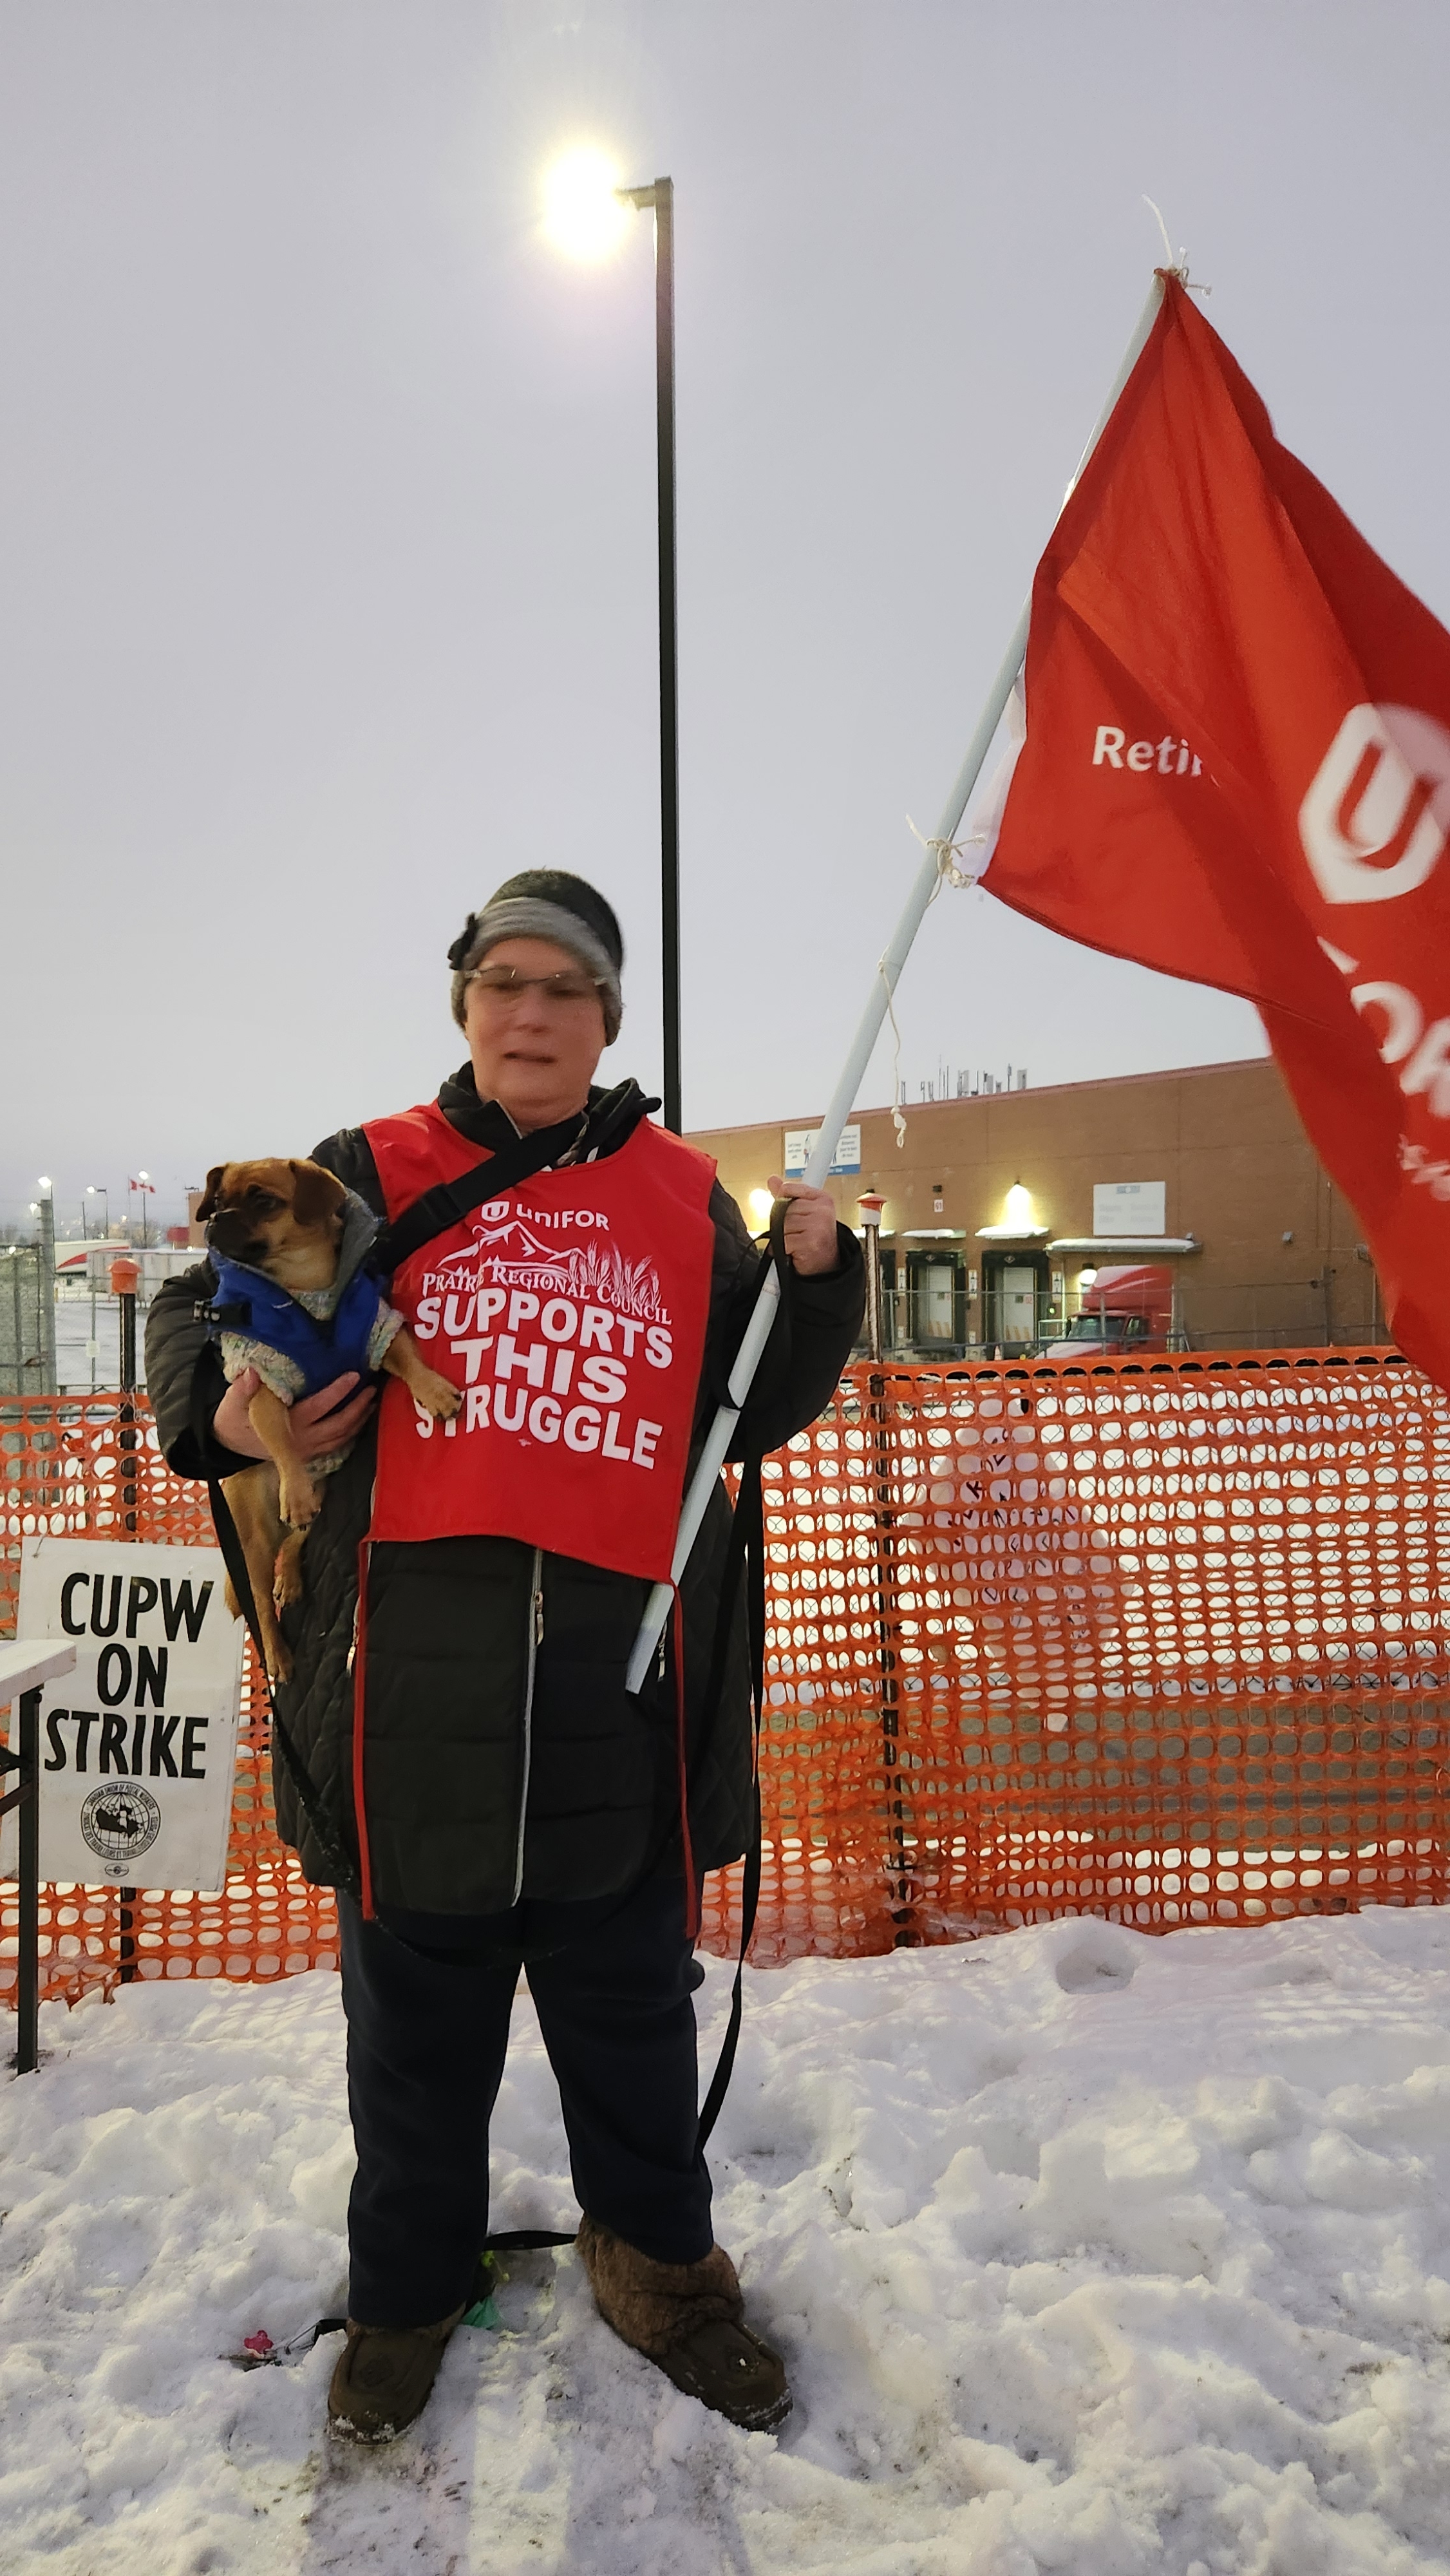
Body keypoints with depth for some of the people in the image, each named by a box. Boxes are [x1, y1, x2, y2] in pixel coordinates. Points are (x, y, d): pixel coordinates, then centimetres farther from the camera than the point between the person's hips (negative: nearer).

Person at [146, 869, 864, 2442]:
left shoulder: (684, 1199, 7)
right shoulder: (371, 1177, 2)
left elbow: (754, 1416, 11)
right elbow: (202, 1308, 11)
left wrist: (815, 1279, -5)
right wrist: (220, 1412, -10)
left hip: (624, 1693, 1)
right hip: (412, 1697, -1)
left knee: (633, 2017, 19)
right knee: (419, 2028, 17)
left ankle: (657, 2262, 45)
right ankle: (408, 2287, 43)